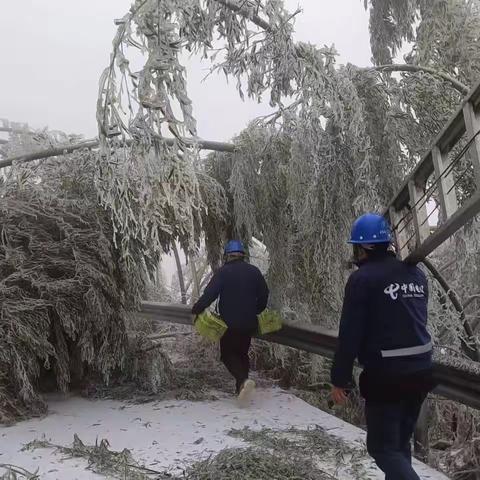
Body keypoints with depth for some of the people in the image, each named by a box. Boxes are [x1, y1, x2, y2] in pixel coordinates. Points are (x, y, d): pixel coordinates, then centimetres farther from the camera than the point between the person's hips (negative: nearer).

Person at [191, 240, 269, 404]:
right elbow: (264, 295, 11)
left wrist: (197, 309, -3)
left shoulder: (223, 272, -10)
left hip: (230, 323, -4)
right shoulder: (254, 272, 5)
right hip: (249, 323, 4)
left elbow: (209, 294, -16)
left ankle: (243, 380, -18)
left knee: (228, 355, 7)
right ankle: (241, 387, 17)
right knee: (242, 353, 20)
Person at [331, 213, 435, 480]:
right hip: (420, 371, 7)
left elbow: (350, 335, -15)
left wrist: (340, 379, -8)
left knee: (383, 447, 5)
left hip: (385, 376, -7)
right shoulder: (416, 273, 7)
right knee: (401, 442, 21)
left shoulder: (362, 279, -14)